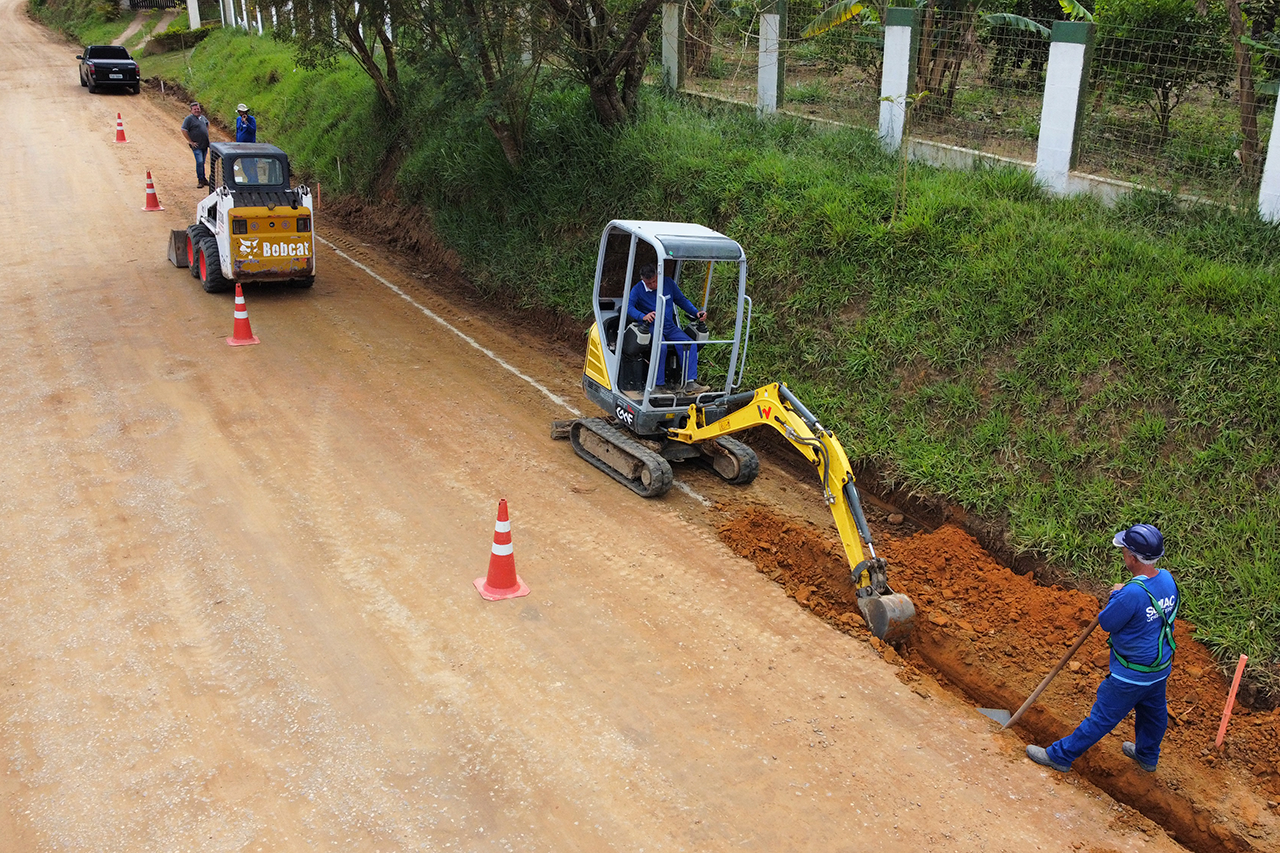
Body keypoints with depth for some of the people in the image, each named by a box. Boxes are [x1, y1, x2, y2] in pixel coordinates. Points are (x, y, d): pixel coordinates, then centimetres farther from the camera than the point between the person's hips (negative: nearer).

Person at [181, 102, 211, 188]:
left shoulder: (203, 117, 11)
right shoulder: (189, 119, -9)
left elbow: (207, 124, 33)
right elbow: (184, 131, -13)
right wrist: (191, 142, -14)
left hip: (205, 145, 6)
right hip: (197, 145, -6)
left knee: (202, 162, 13)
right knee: (199, 162, -14)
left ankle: (203, 179, 21)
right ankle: (200, 180, -7)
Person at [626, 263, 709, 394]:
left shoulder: (668, 282, 7)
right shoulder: (638, 289, -4)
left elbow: (681, 300, 17)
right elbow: (628, 305, -19)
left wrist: (696, 312, 2)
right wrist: (643, 316, -37)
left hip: (670, 327, 4)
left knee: (690, 344, -19)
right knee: (661, 346, -35)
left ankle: (689, 382, -19)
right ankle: (658, 385, -29)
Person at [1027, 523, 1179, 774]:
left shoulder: (1132, 594, -35)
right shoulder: (1167, 579, -9)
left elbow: (1107, 622, -20)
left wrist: (1116, 595, -4)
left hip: (1131, 675, -8)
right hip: (1161, 668, 8)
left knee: (1102, 717, 7)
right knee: (1153, 711, 29)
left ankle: (1060, 755, 23)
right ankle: (1147, 756, 54)